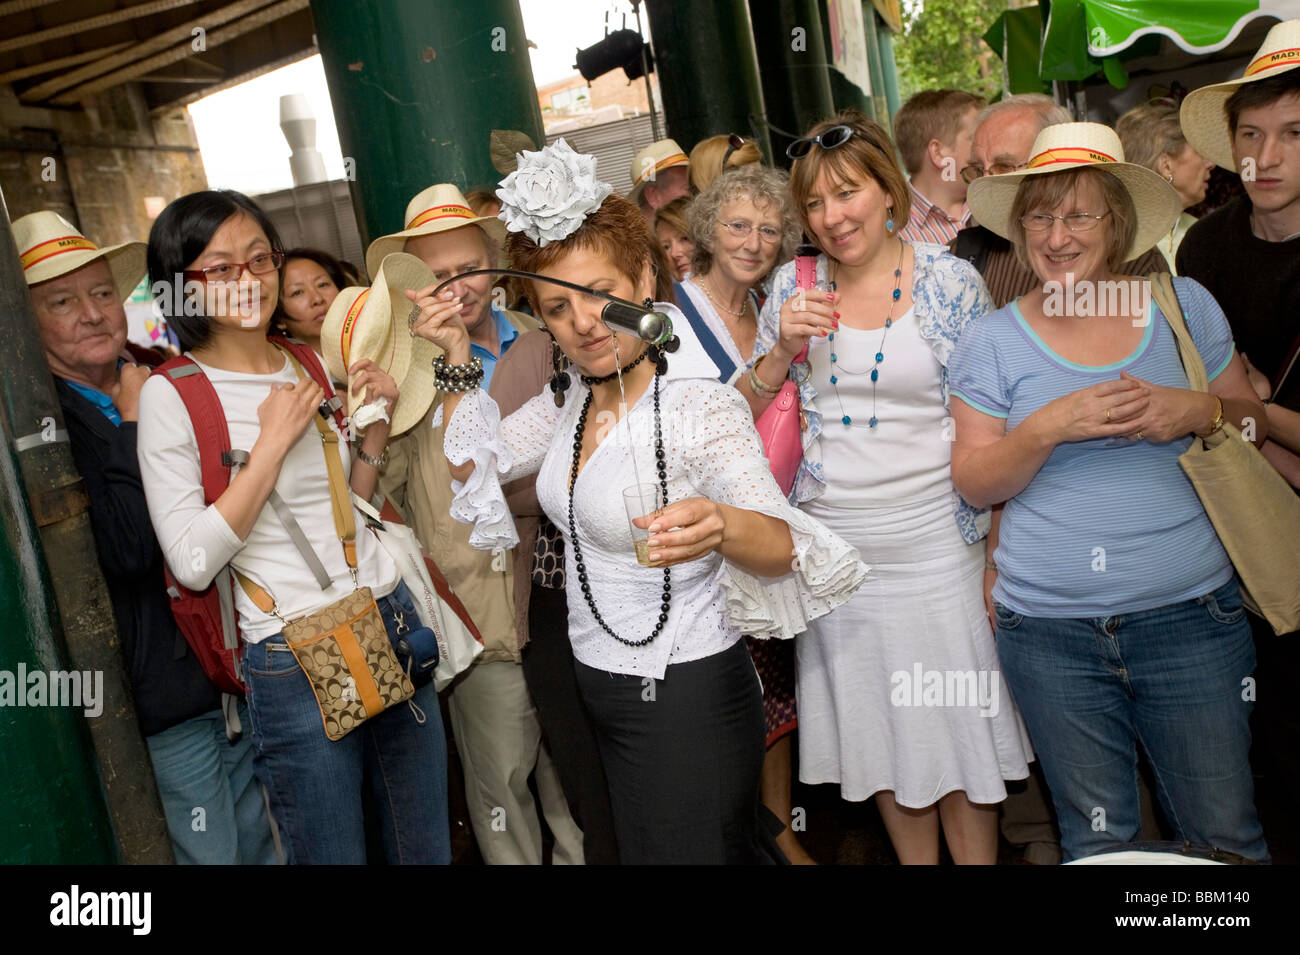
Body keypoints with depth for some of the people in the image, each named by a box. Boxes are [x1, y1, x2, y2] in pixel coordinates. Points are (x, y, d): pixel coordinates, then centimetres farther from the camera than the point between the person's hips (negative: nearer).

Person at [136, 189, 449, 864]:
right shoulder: (172, 394, -8)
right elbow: (193, 562, -16)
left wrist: (377, 421, 2)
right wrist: (273, 441, -17)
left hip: (392, 624, 6)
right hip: (293, 658, -5)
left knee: (427, 848, 17)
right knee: (335, 856, 10)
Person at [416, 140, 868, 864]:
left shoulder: (701, 406, -20)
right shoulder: (573, 396, 2)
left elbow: (781, 545, -30)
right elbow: (474, 464, 10)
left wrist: (721, 527, -51)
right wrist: (458, 358, -1)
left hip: (688, 700, -7)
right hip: (599, 693, 8)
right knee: (636, 847, 25)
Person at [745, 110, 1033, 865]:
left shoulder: (952, 281, -4)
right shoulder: (794, 288, 3)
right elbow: (743, 416, 6)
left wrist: (1000, 553, -6)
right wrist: (782, 350, -12)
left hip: (935, 540, -3)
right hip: (834, 544, 3)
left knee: (958, 723, 5)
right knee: (877, 728, 14)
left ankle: (978, 859, 25)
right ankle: (915, 860, 34)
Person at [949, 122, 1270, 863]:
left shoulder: (1184, 305, 4)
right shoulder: (993, 341, 1)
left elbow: (1254, 423, 11)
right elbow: (974, 483, -1)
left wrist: (1200, 413, -11)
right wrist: (1051, 426, -18)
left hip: (1191, 615, 1)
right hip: (1052, 632, 0)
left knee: (1226, 838, 9)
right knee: (1099, 843, 12)